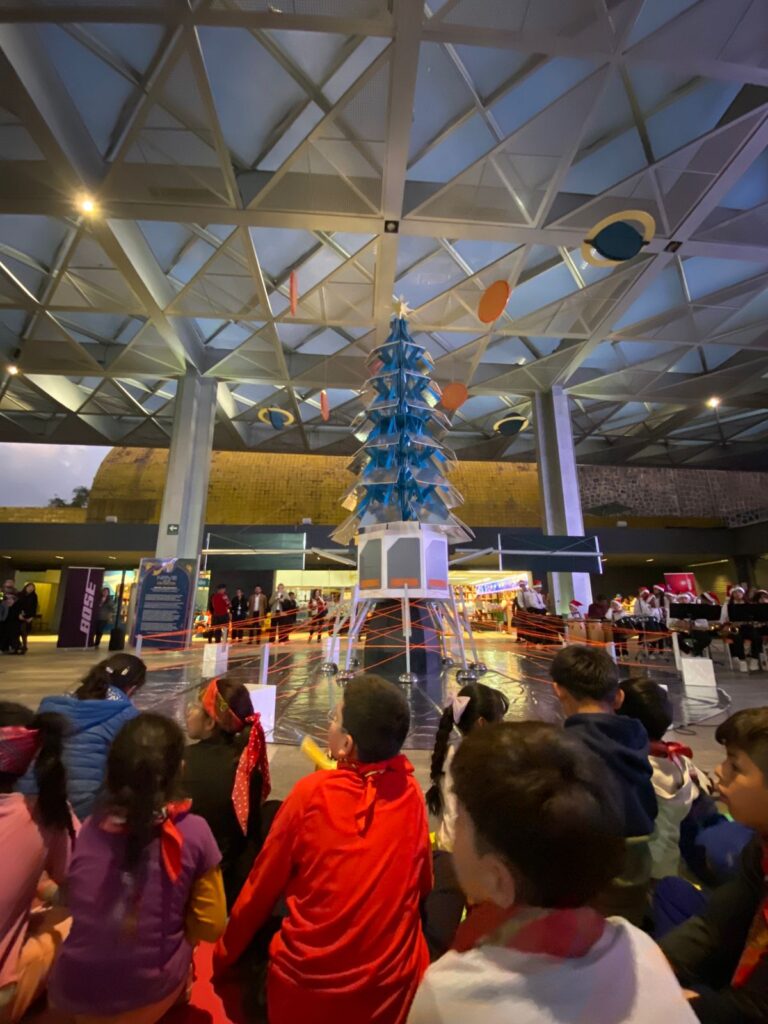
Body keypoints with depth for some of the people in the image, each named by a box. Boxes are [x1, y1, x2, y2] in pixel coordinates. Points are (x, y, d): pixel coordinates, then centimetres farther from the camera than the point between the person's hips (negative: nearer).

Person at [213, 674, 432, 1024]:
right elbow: (423, 885, 2)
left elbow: (260, 890, -7)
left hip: (305, 988, -2)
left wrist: (220, 960, 10)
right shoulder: (410, 793, -14)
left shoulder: (311, 792, -21)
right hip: (390, 988, 2)